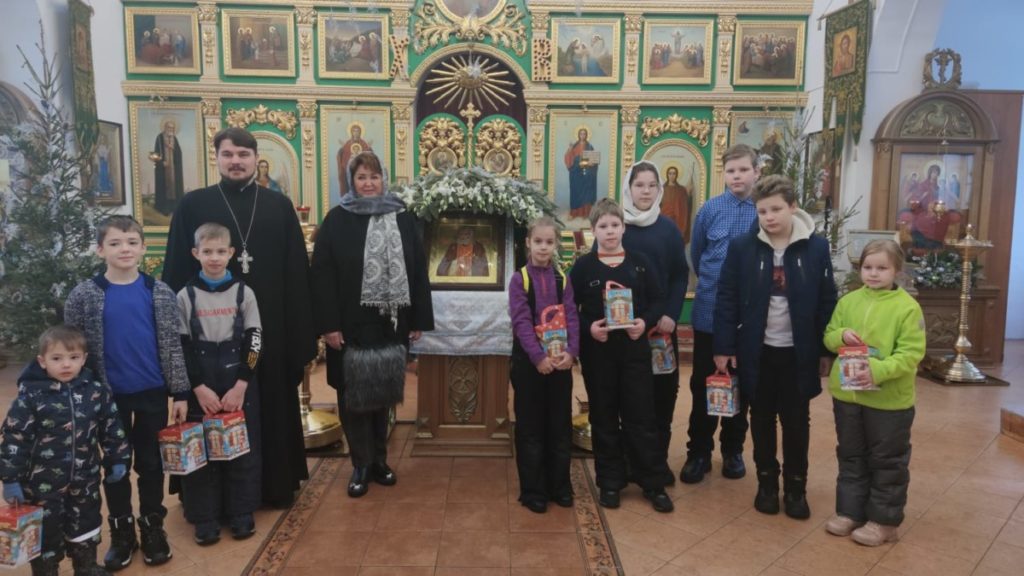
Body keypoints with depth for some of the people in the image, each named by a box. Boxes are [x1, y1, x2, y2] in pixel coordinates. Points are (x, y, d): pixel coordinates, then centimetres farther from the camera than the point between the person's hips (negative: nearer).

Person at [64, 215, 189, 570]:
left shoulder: (159, 292, -3)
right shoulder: (84, 296, -5)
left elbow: (172, 345, 0)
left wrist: (180, 392, -1)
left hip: (153, 392, 0)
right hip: (110, 395, 0)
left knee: (151, 463, 12)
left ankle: (152, 528, 28)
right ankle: (121, 532, 28)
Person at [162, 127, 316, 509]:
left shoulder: (280, 206, 4)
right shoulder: (192, 206, 2)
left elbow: (298, 273, 2)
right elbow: (176, 273, 2)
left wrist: (302, 333, -2)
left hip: (270, 326, 1)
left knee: (272, 406, 11)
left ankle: (275, 485, 27)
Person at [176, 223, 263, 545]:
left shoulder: (243, 292, 1)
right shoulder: (186, 296, 0)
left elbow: (253, 342, -2)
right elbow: (182, 347, -2)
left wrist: (241, 385, -11)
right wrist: (198, 387, -11)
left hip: (239, 383, 0)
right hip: (200, 386, 0)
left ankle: (241, 513, 18)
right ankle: (205, 517, 15)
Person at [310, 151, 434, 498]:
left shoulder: (403, 219, 6)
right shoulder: (336, 220, -1)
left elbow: (418, 271, 6)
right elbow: (322, 274, -6)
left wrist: (419, 320, 2)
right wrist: (328, 324, -12)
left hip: (391, 324, 3)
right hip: (351, 324, -2)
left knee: (382, 393, 14)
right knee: (354, 395, 5)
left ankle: (378, 459, 28)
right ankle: (361, 465, 18)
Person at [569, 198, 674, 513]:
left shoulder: (640, 262, 4)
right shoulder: (583, 266, 0)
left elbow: (658, 302, 6)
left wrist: (645, 322, -13)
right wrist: (588, 327, -17)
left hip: (634, 349, 1)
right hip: (597, 351, 0)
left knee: (640, 417, 4)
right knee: (604, 418, 8)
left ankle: (652, 484, 17)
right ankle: (610, 482, 21)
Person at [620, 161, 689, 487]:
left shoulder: (669, 229, 6)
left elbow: (681, 275, 3)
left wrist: (671, 315, -9)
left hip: (661, 323, 1)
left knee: (663, 391, 1)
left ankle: (658, 460, 15)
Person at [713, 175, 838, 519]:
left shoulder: (816, 248, -5)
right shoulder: (741, 247, -6)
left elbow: (827, 302, 0)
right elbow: (726, 299, -3)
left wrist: (826, 351, 0)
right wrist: (724, 347, -6)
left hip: (799, 352, 0)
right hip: (757, 351, 0)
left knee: (797, 423, 11)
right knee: (762, 421, 13)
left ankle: (795, 487, 27)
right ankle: (766, 483, 29)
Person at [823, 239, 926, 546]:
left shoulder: (907, 307, -11)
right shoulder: (848, 301, 3)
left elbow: (912, 353, -15)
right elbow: (829, 337, 9)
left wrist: (879, 371, -27)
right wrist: (841, 336, -13)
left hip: (889, 399, -4)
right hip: (847, 393, 5)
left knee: (888, 462, 10)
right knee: (851, 457, 16)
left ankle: (884, 520, 23)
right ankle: (849, 511, 30)